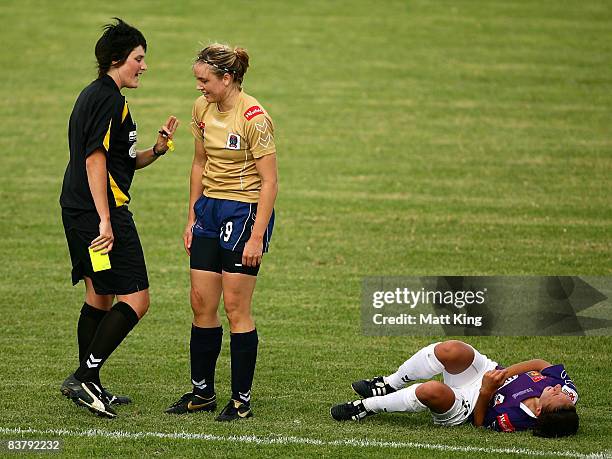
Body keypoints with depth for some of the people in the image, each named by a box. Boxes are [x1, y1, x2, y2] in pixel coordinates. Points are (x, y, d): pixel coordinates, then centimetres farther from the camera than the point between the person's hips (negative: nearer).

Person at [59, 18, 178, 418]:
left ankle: (90, 385, 20)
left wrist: (157, 150, 8)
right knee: (135, 300, -9)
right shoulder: (109, 99, -13)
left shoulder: (94, 96, 19)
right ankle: (84, 377, -11)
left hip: (80, 215, 11)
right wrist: (105, 220, -24)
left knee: (99, 298, 16)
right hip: (103, 213, -11)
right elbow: (95, 160, -21)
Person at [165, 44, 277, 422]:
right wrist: (192, 218, 15)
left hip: (245, 210, -7)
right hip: (209, 208, 7)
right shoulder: (202, 109, 5)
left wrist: (257, 236, -19)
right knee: (201, 302, 7)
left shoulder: (254, 117, -18)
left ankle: (242, 401, 4)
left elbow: (269, 181, -16)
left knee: (235, 306, -5)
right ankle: (202, 393, 18)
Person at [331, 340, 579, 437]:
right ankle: (389, 386, 6)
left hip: (469, 404, -7)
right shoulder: (567, 389, -19)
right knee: (451, 350, -21)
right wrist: (502, 374, -12)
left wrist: (486, 391, -27)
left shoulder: (514, 419, -33)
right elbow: (538, 364, -1)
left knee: (433, 391, -36)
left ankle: (367, 406, -7)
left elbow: (480, 421, -16)